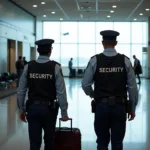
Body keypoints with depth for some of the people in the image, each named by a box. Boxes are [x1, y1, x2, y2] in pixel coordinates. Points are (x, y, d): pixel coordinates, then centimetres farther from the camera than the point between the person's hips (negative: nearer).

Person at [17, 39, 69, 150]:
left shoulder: (28, 67, -2)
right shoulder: (55, 67, -10)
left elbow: (21, 91, 1)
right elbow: (61, 92, -11)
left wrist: (21, 110, 11)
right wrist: (64, 113, -4)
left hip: (32, 107, 2)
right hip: (49, 108, -1)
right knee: (49, 139, 19)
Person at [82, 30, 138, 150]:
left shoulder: (95, 60, -5)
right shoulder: (125, 61, -3)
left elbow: (85, 85, -3)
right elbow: (132, 87, -3)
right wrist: (133, 108, 7)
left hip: (101, 106, 0)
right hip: (120, 106, 0)